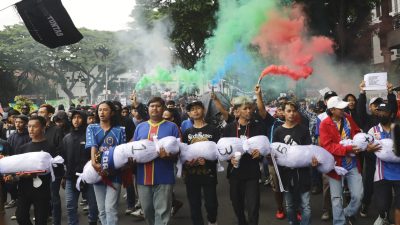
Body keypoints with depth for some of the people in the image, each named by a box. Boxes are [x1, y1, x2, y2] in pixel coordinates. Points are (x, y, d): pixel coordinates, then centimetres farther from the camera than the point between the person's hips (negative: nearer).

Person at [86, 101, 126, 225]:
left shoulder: (120, 130, 2)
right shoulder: (91, 128, 6)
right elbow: (92, 146, -9)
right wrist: (94, 163, -26)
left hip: (114, 173, -2)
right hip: (97, 173, 3)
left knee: (110, 208, -9)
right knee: (101, 210, 10)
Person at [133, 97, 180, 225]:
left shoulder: (172, 127, 3)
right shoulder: (140, 127, 13)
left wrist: (168, 155, -21)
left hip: (164, 178, -3)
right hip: (143, 178, 4)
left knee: (162, 212, -1)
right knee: (147, 210, 14)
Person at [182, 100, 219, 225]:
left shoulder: (213, 130, 3)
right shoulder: (187, 132, 11)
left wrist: (207, 160, -18)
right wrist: (187, 161, -12)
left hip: (208, 172, -2)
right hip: (191, 173, 2)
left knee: (211, 203, 1)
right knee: (194, 205, 5)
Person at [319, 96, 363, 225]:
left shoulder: (348, 119, 2)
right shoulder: (325, 124, -13)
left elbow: (357, 133, 14)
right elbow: (328, 146, -20)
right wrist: (348, 149, -27)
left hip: (352, 164, 4)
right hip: (336, 165, -4)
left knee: (358, 195, 5)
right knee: (337, 198, 8)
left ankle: (348, 213, 33)